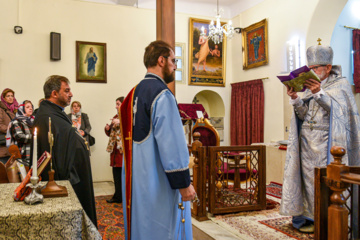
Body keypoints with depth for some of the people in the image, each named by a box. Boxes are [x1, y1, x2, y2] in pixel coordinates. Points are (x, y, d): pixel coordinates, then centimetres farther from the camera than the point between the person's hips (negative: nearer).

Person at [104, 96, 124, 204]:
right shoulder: (116, 117, 20)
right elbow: (111, 133, 25)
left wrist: (120, 122, -23)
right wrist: (107, 129, 5)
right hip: (115, 149, 8)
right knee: (116, 173, 11)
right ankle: (118, 196, 22)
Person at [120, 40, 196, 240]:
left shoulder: (133, 93, 11)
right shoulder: (162, 94, -16)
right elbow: (172, 144, -21)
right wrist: (184, 184, -15)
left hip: (136, 182, 9)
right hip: (159, 185, -9)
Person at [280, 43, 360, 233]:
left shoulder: (341, 84, 4)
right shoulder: (311, 86, 16)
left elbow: (338, 109, -13)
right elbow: (304, 114, 7)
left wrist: (319, 94, -25)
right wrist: (295, 99, -9)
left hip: (328, 140, -4)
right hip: (308, 140, 4)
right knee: (309, 177, 2)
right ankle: (311, 216, 10)